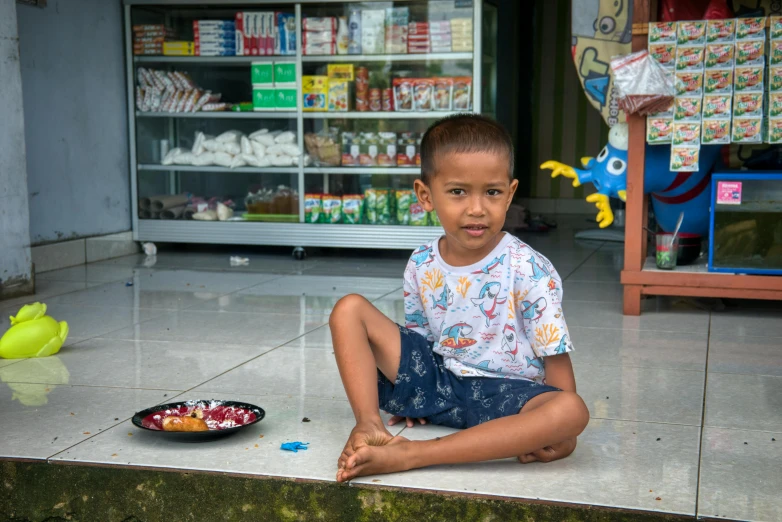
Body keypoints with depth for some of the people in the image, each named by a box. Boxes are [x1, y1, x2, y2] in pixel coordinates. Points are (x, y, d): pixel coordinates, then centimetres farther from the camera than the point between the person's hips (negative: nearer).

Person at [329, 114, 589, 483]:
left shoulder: (529, 272, -12)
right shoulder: (421, 266, 0)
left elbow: (555, 356, -12)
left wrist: (560, 431, -21)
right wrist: (407, 394, 1)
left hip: (505, 395, -3)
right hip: (435, 381, 3)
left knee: (574, 411, -36)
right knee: (349, 309, -5)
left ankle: (411, 454, -38)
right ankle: (369, 425, -21)